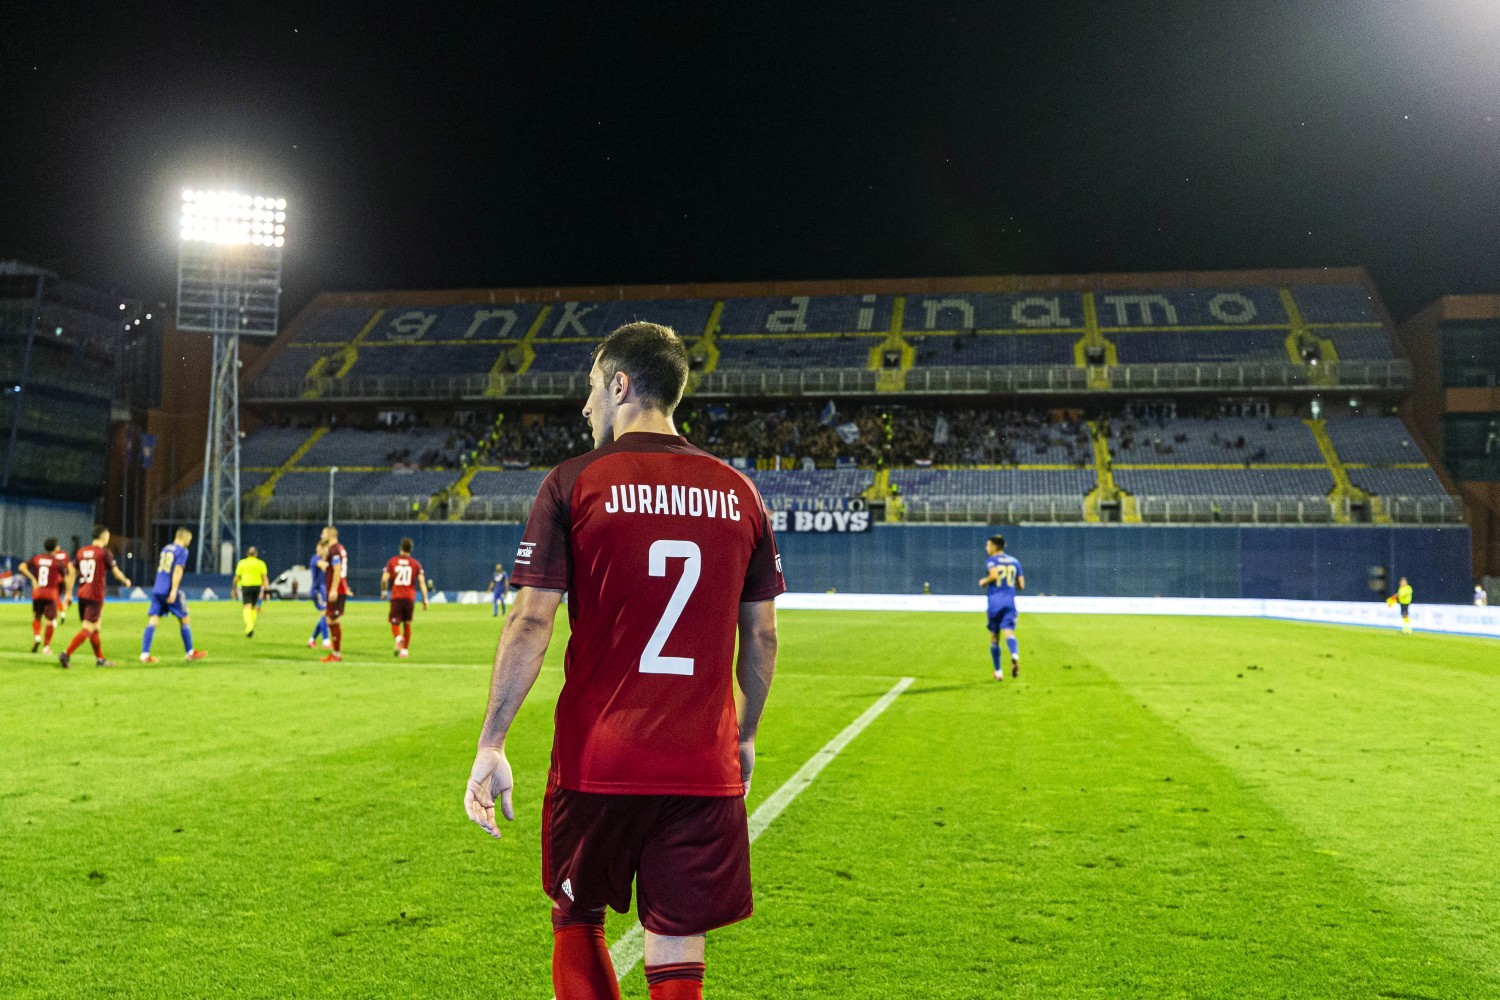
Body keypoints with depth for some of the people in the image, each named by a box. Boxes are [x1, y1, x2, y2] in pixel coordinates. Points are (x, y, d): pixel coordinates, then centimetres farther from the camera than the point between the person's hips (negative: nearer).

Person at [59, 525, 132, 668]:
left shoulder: (82, 551, 11)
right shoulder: (104, 552, -7)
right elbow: (116, 573, -1)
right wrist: (126, 581, 20)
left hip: (82, 594, 7)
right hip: (96, 596, -7)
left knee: (95, 627, 16)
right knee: (87, 628, -8)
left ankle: (100, 658, 23)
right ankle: (66, 654, -20)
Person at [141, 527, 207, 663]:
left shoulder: (165, 548, 17)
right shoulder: (182, 551, -5)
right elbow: (178, 570, -16)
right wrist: (174, 590, -21)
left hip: (157, 590, 6)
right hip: (170, 591, -6)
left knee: (152, 621, 0)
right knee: (185, 620, 7)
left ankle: (144, 654, -10)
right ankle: (190, 653, 15)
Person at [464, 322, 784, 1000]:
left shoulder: (573, 484, -5)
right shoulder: (738, 493, 5)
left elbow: (531, 622, -9)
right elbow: (761, 635, 8)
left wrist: (490, 745, -3)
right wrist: (745, 737, 21)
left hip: (596, 763, -2)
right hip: (704, 768, 2)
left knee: (577, 921, 21)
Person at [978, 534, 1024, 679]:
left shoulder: (991, 560, 0)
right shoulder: (1014, 561, 14)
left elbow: (994, 575, -21)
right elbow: (1021, 585, 12)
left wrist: (984, 581, -2)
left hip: (995, 602, -3)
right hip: (1010, 602, 3)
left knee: (994, 637, 11)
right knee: (1009, 632, -9)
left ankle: (998, 672, 16)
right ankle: (1015, 656, -41)